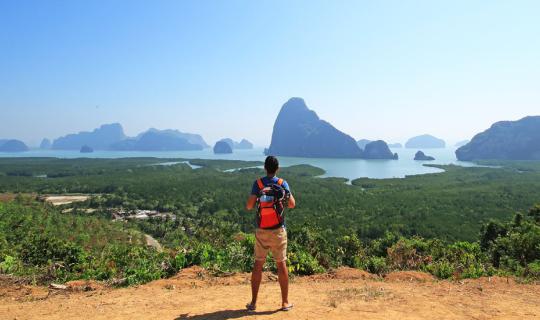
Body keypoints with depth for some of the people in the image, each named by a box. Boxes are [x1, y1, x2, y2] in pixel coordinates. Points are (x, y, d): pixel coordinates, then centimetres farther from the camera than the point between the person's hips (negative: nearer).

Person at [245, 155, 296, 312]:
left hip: (261, 231, 0)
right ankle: (285, 302, 16)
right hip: (278, 230, 0)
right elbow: (292, 205, -4)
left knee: (258, 264, 10)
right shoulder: (282, 183, -5)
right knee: (281, 264, 9)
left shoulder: (258, 183, -6)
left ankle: (253, 302, 15)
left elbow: (249, 206, -12)